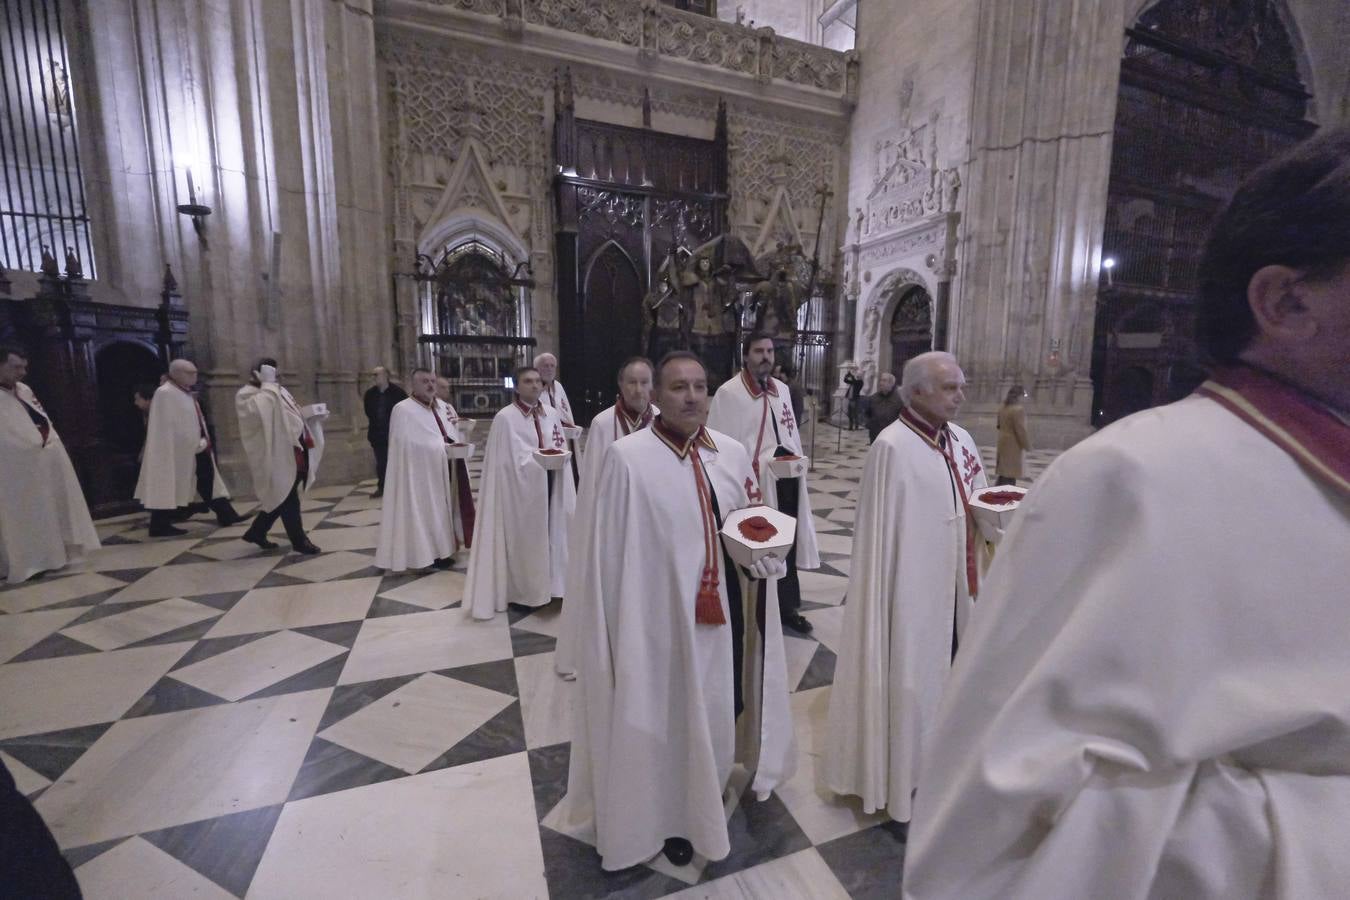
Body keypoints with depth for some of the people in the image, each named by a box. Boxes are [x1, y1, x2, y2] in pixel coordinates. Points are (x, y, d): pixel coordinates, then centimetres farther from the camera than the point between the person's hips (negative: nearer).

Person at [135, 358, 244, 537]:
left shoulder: (186, 393, 13)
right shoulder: (165, 393, -14)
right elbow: (170, 427, -18)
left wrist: (203, 442, 6)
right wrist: (198, 444, -16)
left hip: (196, 448, 9)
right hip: (177, 450, -9)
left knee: (208, 481, 10)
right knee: (169, 486, 0)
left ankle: (225, 515, 15)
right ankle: (159, 525, 10)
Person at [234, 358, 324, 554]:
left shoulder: (279, 391, 17)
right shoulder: (246, 395, -7)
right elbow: (260, 412, -30)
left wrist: (311, 415, 6)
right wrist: (268, 384, -20)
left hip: (293, 454, 8)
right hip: (274, 457, -8)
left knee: (280, 498, 17)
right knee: (288, 500, -1)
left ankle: (256, 532, 33)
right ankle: (299, 540, 9)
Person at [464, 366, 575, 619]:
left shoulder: (551, 413, 6)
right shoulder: (505, 417, -12)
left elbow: (560, 445, 12)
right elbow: (511, 459, -15)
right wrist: (542, 458, -22)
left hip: (549, 486, 6)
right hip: (520, 486, -5)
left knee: (549, 531, 11)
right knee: (523, 536, 3)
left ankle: (547, 583, 26)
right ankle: (521, 591, 17)